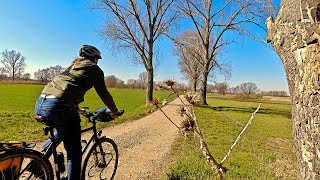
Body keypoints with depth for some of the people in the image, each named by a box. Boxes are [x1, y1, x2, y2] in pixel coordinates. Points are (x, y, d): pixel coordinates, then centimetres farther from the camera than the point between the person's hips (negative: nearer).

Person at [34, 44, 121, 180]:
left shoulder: (72, 65, 30)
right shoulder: (95, 69, 10)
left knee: (63, 132, 35)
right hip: (59, 107, -8)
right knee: (74, 153, 6)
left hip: (39, 104, 8)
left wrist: (77, 109, 50)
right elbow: (104, 94, 11)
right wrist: (114, 111, 26)